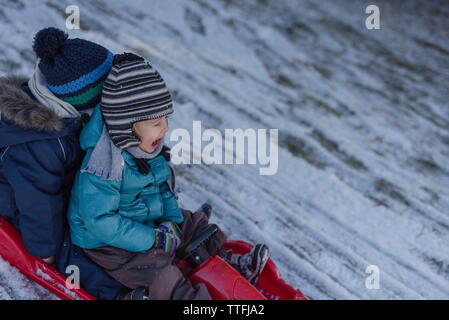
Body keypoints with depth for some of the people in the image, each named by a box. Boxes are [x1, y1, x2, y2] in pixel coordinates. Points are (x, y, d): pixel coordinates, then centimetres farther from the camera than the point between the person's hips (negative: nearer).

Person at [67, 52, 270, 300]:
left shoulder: (147, 147, -5)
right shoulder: (104, 166, -33)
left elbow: (164, 186, 10)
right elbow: (101, 223, -32)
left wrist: (171, 220, -8)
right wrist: (153, 240, -28)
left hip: (146, 220, 8)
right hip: (104, 241, -8)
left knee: (193, 224, 10)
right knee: (158, 272, -23)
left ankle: (226, 265, 19)